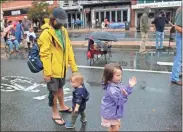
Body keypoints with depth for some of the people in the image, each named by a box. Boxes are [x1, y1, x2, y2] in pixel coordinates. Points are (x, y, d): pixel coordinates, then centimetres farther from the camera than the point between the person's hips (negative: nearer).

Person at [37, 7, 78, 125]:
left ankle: (62, 106, 46)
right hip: (52, 69, -7)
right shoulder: (46, 34, -19)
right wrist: (47, 72, -20)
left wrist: (73, 67, 5)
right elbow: (45, 55, -20)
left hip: (62, 67, 7)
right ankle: (55, 113, 26)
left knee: (60, 88, 25)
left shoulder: (64, 31, 3)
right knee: (54, 91, 8)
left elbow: (69, 49, 6)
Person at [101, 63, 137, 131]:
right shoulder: (112, 90, -36)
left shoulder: (117, 84, -6)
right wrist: (124, 95, -47)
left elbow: (124, 91, 7)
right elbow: (119, 102, -31)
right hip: (110, 113, -9)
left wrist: (130, 86, -5)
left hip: (114, 111, 9)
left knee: (117, 125, 29)